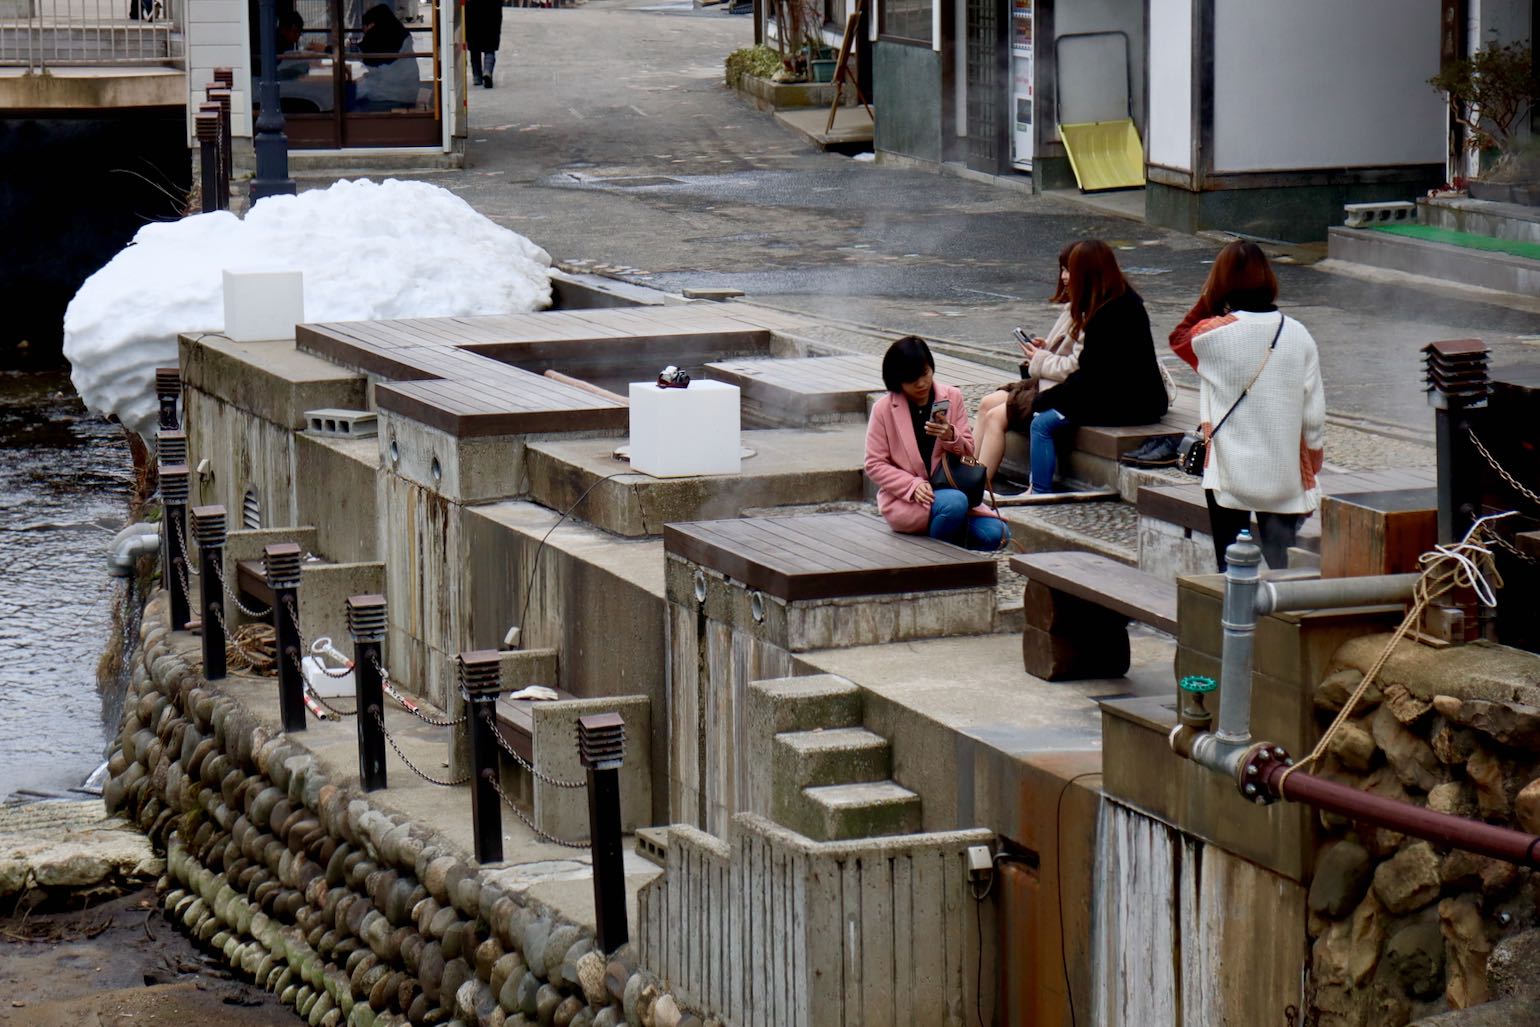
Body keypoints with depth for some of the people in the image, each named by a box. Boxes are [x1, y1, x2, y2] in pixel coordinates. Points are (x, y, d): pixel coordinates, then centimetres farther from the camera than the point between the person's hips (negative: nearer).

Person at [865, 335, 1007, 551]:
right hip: (904, 500, -4)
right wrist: (913, 486, -20)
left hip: (950, 490, 4)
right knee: (954, 503, -34)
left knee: (993, 535, -19)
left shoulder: (952, 397, 2)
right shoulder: (884, 409, -5)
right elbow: (875, 465, -5)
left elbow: (969, 452, 6)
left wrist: (951, 436, -18)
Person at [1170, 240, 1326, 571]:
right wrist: (1311, 469, 12)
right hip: (1285, 477, 2)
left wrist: (1209, 296, 7)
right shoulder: (1297, 336, -3)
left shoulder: (1213, 335, -11)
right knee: (1279, 569, 6)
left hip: (1229, 475, -2)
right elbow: (1314, 410, 1)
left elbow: (1179, 337, 14)